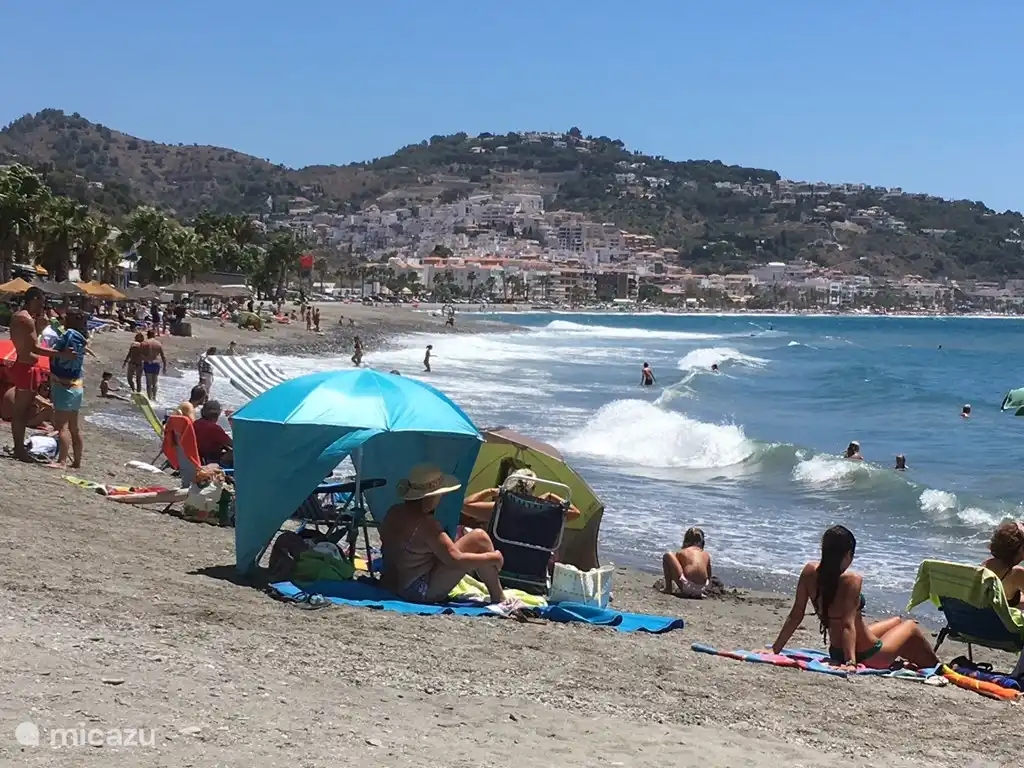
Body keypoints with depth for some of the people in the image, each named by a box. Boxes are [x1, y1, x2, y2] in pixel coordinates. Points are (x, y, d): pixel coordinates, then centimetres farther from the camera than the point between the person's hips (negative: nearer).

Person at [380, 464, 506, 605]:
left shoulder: (395, 512, 3)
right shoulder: (425, 524, -23)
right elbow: (455, 560, -23)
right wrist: (493, 558, -10)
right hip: (421, 592, -10)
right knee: (479, 538, -10)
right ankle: (499, 599, 2)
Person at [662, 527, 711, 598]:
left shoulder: (681, 553, 12)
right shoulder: (706, 555, 18)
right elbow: (709, 578, 26)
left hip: (686, 586, -4)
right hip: (701, 589, 4)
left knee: (667, 555, 8)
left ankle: (668, 589, 9)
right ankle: (698, 593, 20)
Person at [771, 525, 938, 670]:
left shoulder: (810, 571, -10)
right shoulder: (852, 580, -27)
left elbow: (795, 615, -8)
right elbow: (848, 624, -33)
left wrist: (776, 649, -4)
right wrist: (851, 662, -35)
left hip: (836, 653, 7)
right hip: (866, 656, -7)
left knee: (897, 621, 31)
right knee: (911, 627, 23)